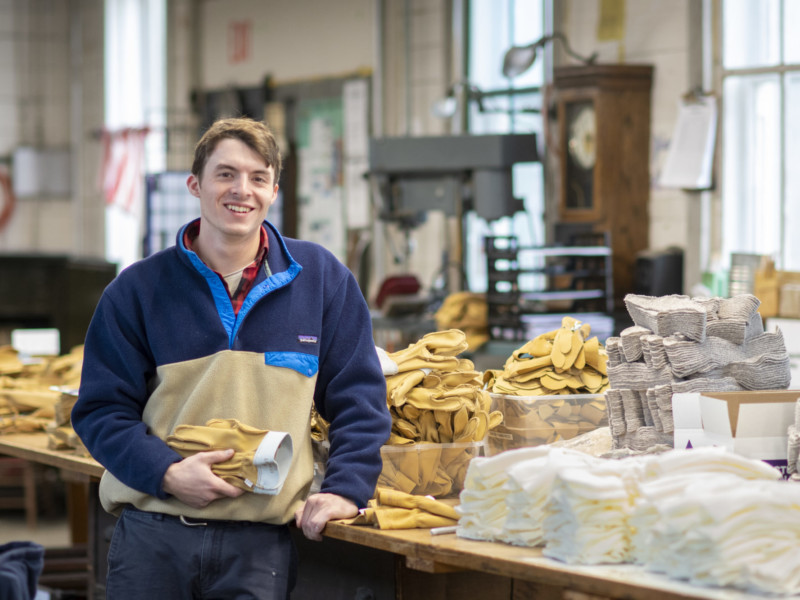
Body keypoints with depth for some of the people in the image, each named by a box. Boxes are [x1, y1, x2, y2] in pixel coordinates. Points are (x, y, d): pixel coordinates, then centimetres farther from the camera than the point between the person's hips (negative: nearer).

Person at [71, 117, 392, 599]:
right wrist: (166, 473, -12)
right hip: (153, 537, 0)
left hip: (262, 543, 0)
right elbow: (101, 410, 3)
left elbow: (359, 398, 10)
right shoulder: (139, 290, 4)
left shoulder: (321, 278, 6)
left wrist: (346, 487, -3)